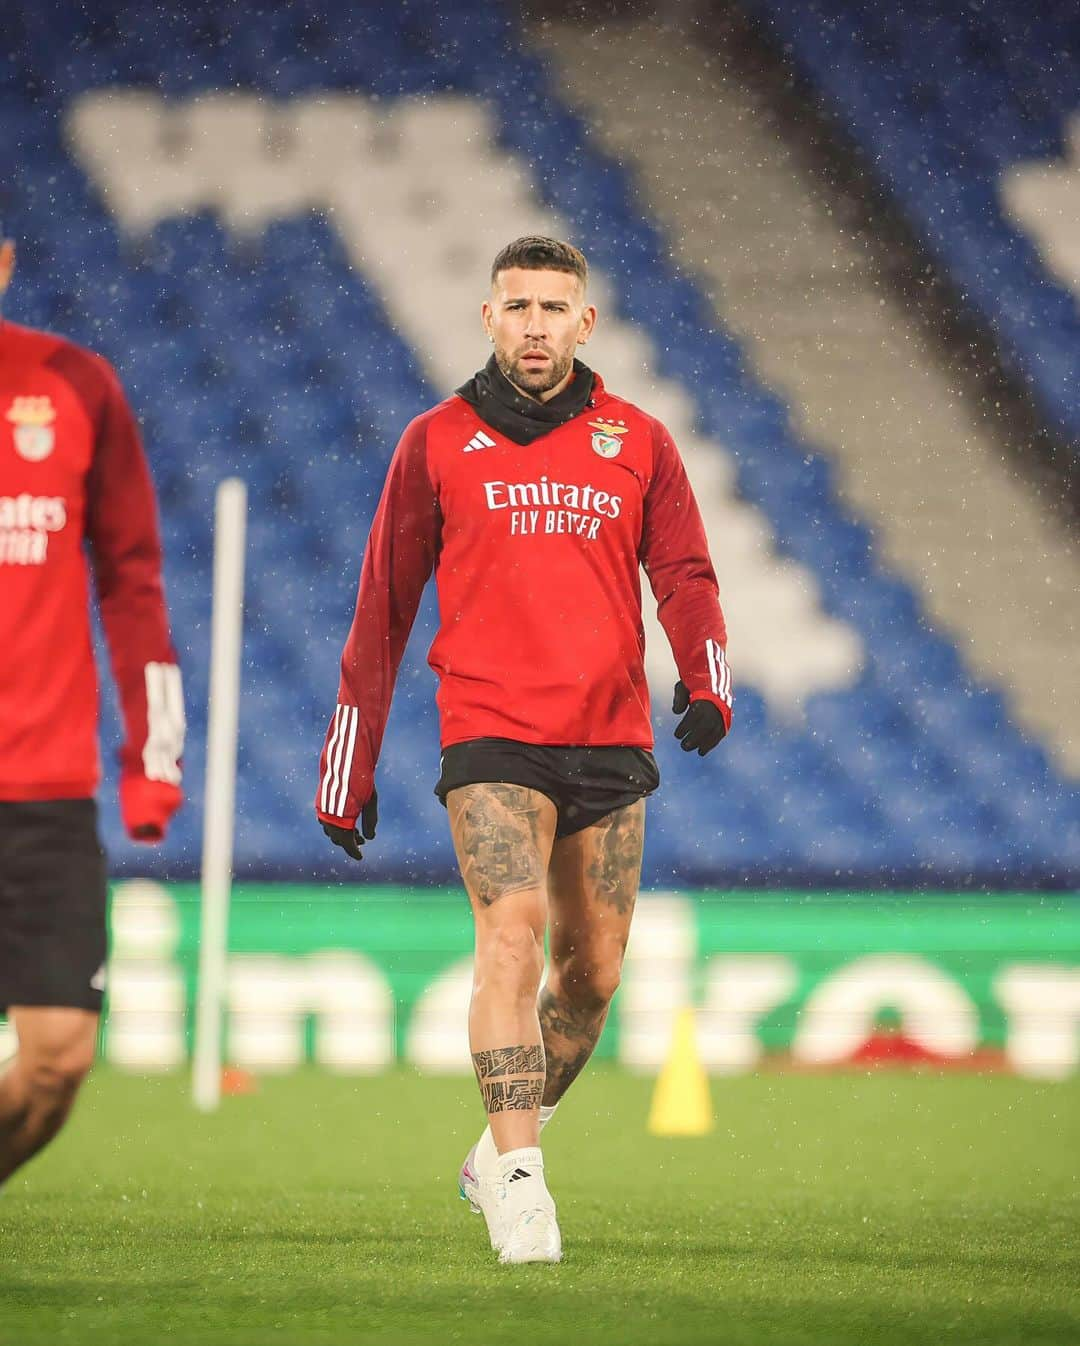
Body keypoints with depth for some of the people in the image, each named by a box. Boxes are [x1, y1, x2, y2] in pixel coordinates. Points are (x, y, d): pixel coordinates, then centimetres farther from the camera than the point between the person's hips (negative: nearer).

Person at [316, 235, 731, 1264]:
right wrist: (351, 766, 9)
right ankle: (518, 1179, -22)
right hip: (490, 741, -3)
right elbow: (384, 606, 10)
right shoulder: (437, 444, 7)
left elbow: (683, 576, 5)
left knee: (592, 973, 7)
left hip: (610, 743, 3)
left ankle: (502, 1148, 28)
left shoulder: (637, 444, 11)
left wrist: (706, 682, -17)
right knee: (512, 933, -20)